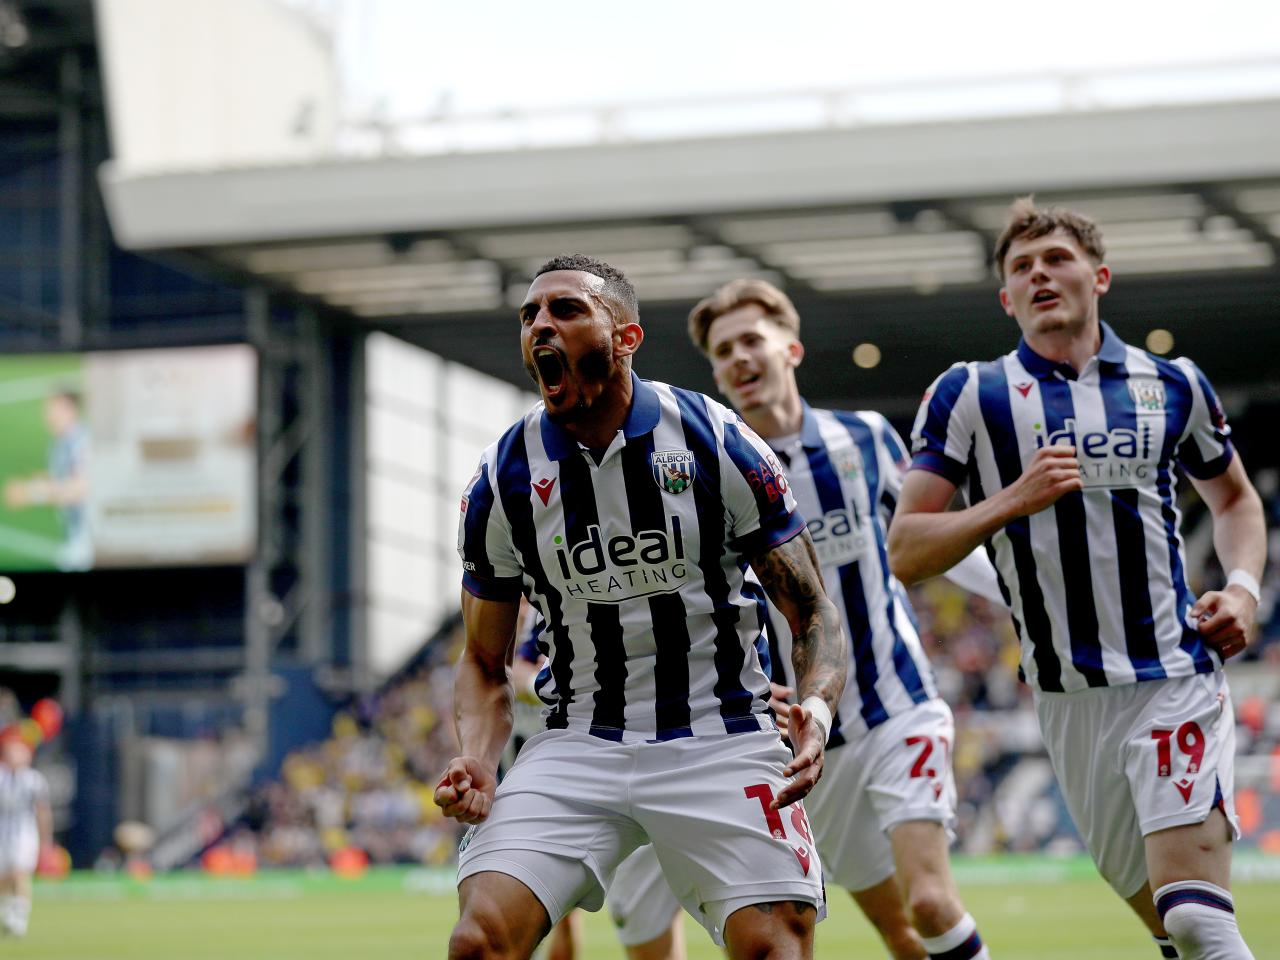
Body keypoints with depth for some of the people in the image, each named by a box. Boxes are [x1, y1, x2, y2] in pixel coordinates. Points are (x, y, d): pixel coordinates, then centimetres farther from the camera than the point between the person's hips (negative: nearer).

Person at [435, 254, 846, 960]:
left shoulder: (717, 443, -5)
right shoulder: (503, 479, 1)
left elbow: (811, 611, 0)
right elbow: (485, 662, 11)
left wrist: (817, 706, -21)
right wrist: (476, 758, -10)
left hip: (720, 740, -2)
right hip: (579, 742, 2)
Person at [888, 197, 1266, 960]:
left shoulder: (1173, 383, 8)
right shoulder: (970, 395, 3)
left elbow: (1236, 498, 25)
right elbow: (905, 553, -1)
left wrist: (1244, 590, 6)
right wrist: (1013, 501, -15)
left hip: (1178, 676, -1)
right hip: (1070, 697, 1)